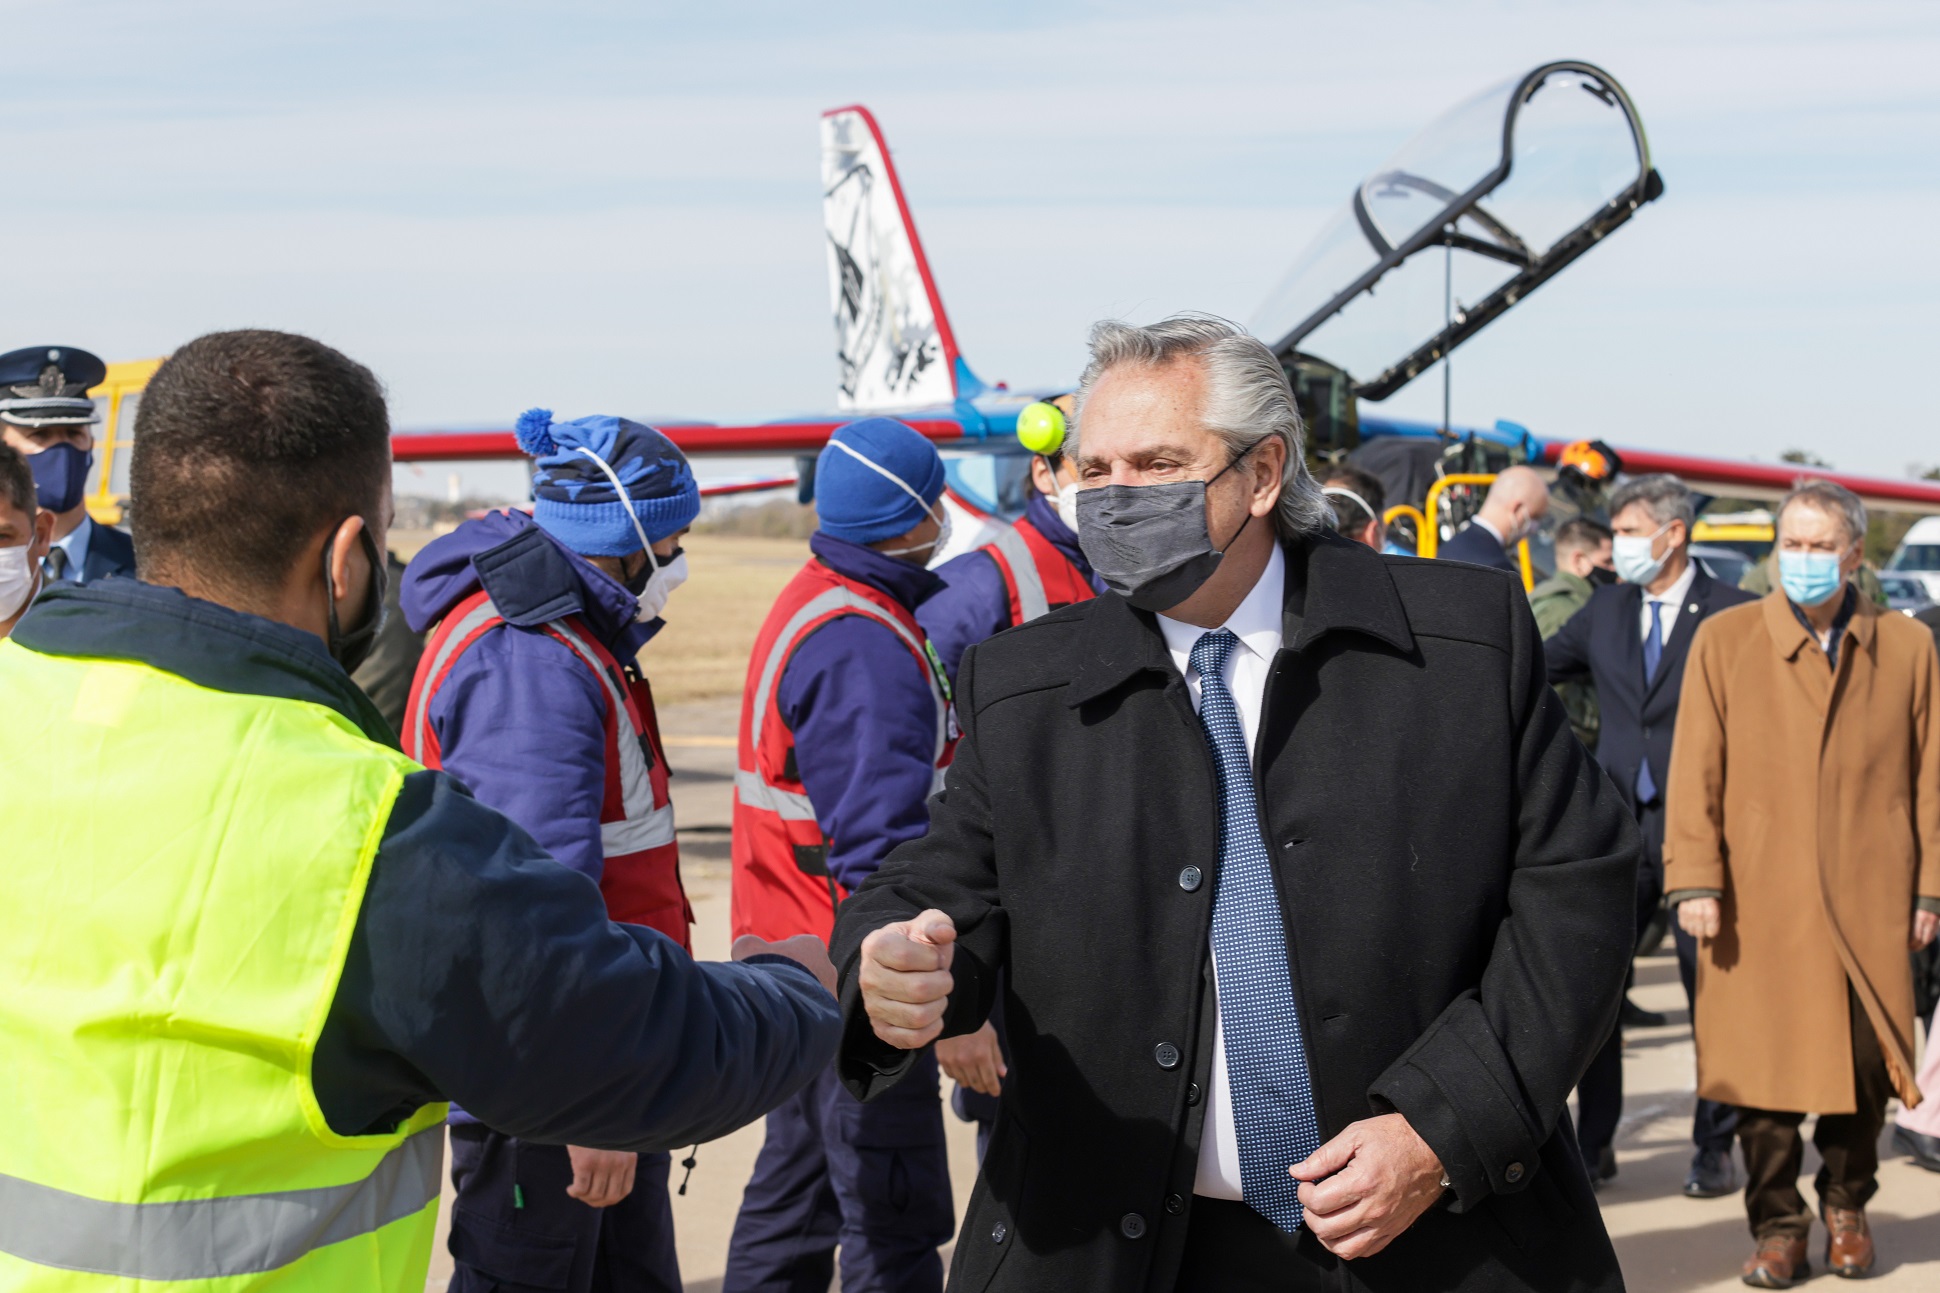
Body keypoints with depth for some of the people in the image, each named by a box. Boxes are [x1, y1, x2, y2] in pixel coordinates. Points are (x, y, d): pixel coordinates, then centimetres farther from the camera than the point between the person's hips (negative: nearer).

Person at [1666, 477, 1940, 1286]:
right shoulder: (1725, 642, 3)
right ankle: (1778, 1226, 15)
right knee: (1762, 1070, 1)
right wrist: (1695, 882, -5)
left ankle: (1846, 1206, 28)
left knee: (1865, 1063, 6)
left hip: (1869, 902, 1)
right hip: (1757, 901, -1)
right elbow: (1696, 771, 1)